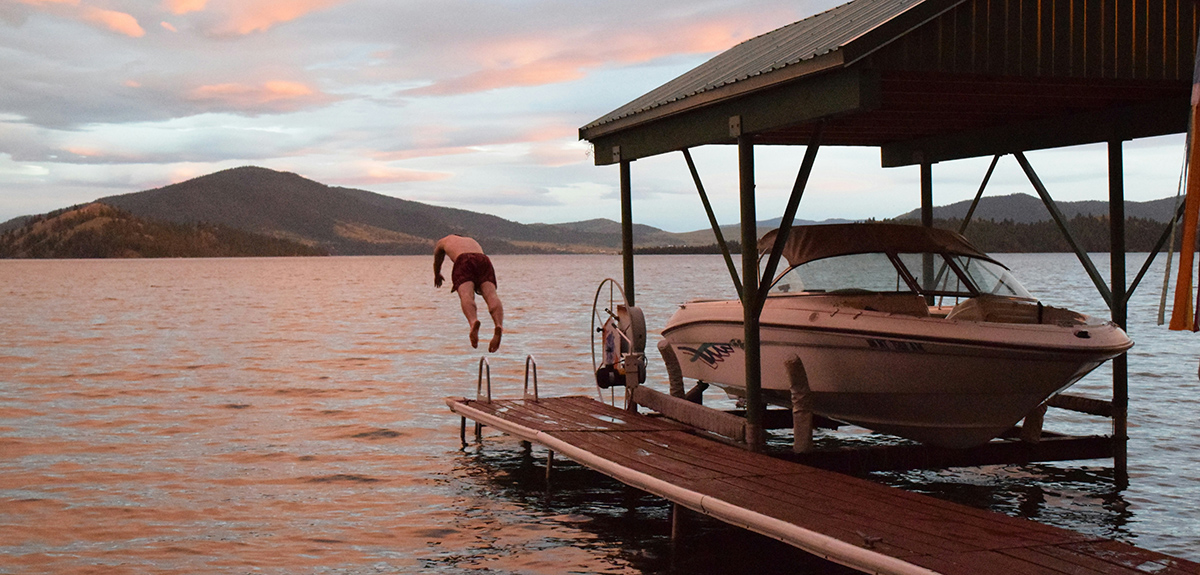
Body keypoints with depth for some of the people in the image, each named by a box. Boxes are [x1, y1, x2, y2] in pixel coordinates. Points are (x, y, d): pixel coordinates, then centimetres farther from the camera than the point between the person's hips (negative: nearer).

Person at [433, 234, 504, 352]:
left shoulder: (444, 241, 39)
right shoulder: (472, 241, 46)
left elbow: (437, 262, 55)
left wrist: (437, 276, 75)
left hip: (464, 261, -3)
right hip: (484, 260, 3)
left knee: (466, 294, -25)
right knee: (491, 294, -18)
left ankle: (473, 322, -58)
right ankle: (499, 325, -47)